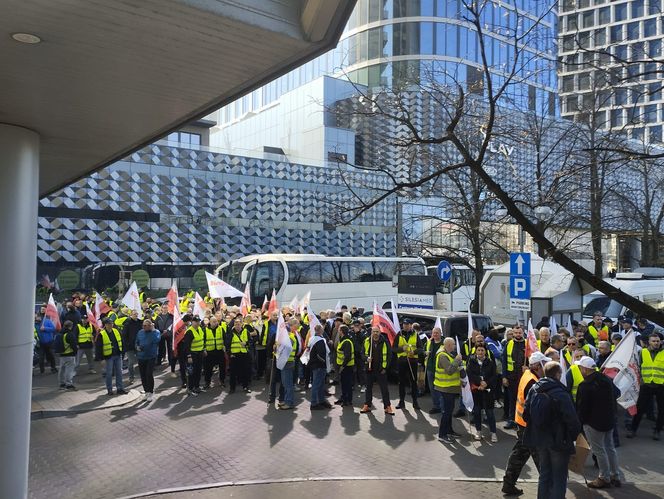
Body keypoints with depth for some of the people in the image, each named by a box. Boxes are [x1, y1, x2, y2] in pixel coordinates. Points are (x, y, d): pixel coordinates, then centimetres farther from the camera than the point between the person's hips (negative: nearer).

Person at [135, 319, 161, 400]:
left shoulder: (156, 332, -6)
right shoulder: (140, 332, 7)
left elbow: (156, 340, -26)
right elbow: (136, 342, 18)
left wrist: (153, 330, -21)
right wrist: (137, 347, -3)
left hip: (151, 357, -5)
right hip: (141, 357, 5)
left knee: (149, 375, -11)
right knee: (143, 376, 9)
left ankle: (150, 393, 0)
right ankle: (146, 391, 23)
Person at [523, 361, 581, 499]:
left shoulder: (533, 389, -1)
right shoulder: (561, 394, -22)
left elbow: (526, 414, 6)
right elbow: (572, 419, -21)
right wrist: (575, 434, -4)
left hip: (540, 440, 6)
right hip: (559, 441, -6)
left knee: (544, 474, 21)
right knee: (559, 478, 9)